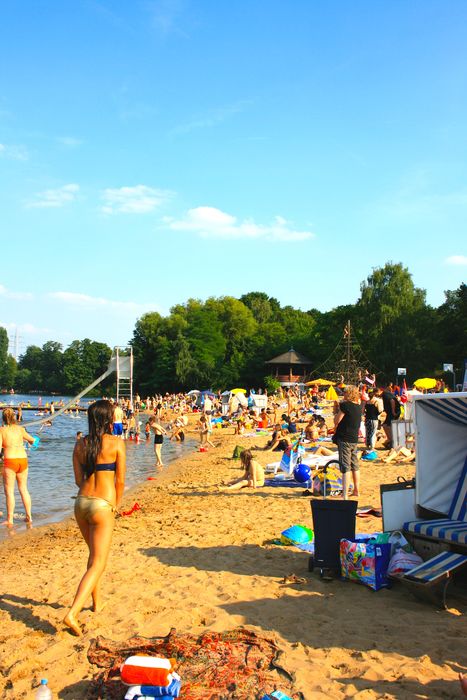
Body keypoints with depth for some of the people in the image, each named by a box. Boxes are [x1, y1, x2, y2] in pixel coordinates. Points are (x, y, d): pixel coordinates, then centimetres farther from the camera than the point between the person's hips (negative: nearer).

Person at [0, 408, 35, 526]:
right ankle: (29, 516, 18)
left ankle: (10, 520, 3)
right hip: (23, 459, 4)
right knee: (23, 489, 15)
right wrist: (30, 441, 44)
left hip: (10, 461, -4)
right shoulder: (20, 429, 8)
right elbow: (32, 439, 24)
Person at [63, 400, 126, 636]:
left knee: (94, 554, 25)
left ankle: (97, 602, 37)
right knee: (98, 564, 1)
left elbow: (79, 479, 7)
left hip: (81, 503, 6)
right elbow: (120, 480, -5)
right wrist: (116, 504, 9)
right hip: (102, 506, -6)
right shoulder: (116, 443, -8)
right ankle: (72, 614, -11)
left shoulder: (80, 444, 5)